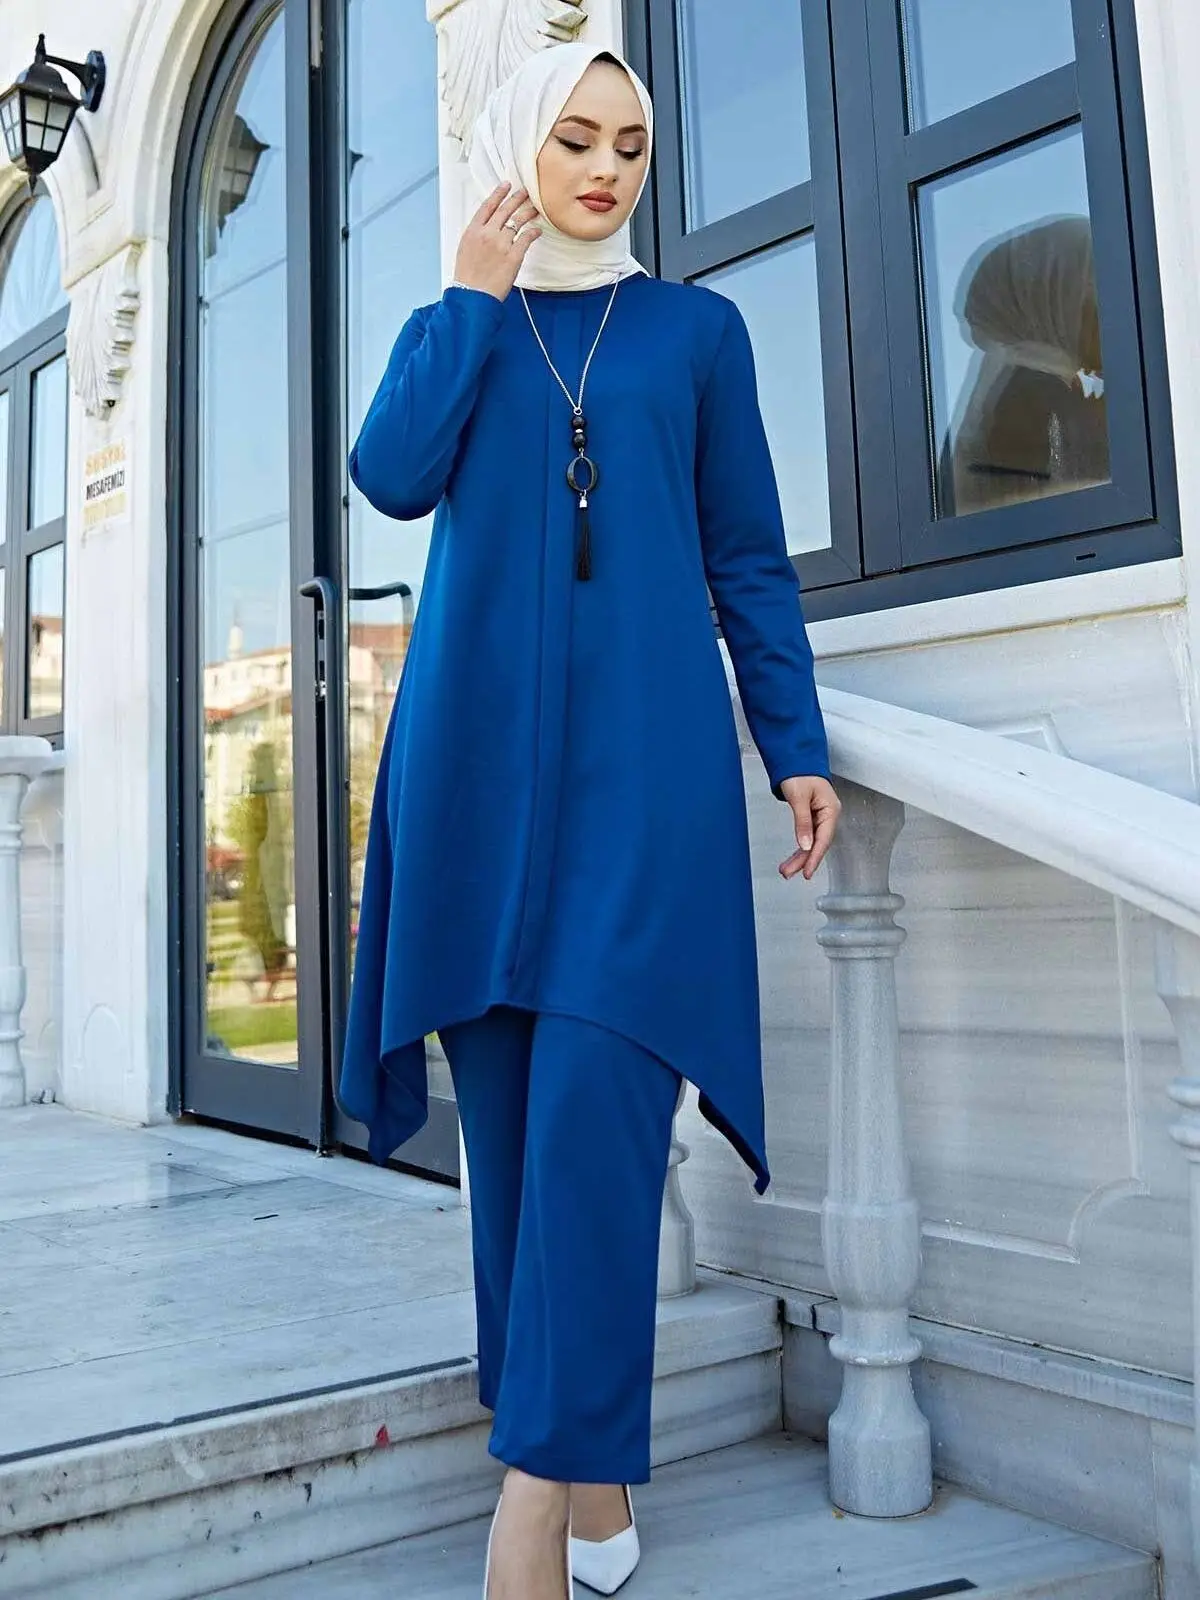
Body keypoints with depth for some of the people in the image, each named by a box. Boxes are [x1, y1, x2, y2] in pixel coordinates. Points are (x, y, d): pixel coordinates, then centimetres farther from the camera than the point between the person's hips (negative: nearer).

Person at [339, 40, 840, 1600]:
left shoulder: (697, 328, 16)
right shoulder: (454, 326, 20)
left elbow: (750, 558, 11)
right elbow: (392, 477, -1)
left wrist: (798, 744, 3)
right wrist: (472, 296, 4)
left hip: (644, 751, -2)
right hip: (481, 752, 2)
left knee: (594, 1094, -14)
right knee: (510, 1106, 0)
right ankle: (592, 1472, 12)